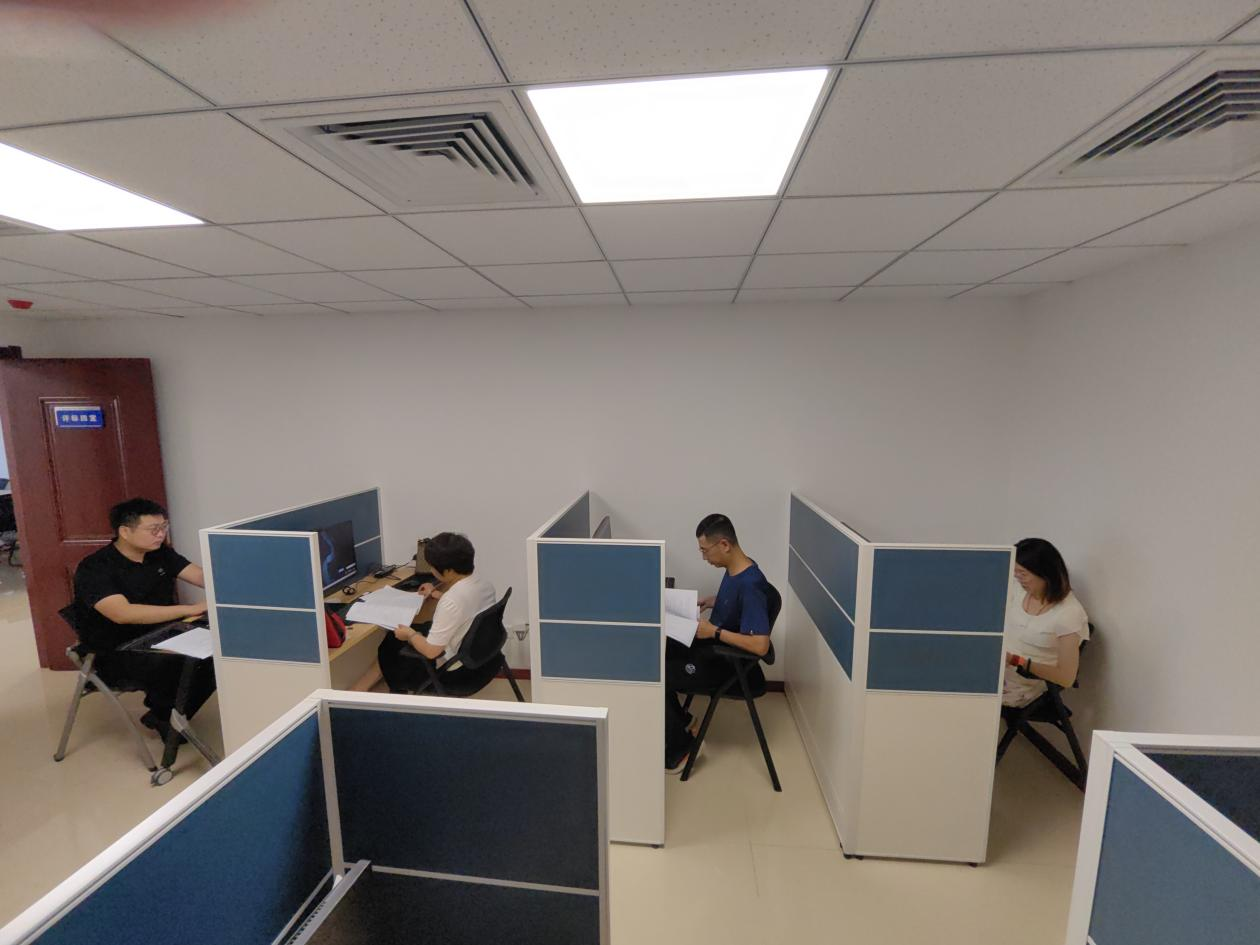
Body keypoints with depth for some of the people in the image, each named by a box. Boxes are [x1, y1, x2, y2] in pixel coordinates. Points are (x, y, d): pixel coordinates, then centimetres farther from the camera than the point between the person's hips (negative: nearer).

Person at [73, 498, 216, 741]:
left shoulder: (161, 553, 2)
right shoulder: (94, 568, -16)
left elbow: (204, 578, -5)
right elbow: (123, 613, -31)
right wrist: (189, 609, -37)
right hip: (117, 652, -5)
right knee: (168, 665, -35)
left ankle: (168, 715, 3)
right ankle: (163, 714, -2)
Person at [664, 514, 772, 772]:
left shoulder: (750, 585, -29)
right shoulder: (733, 569, -1)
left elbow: (761, 645, -33)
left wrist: (714, 631, -28)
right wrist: (707, 602, 4)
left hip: (727, 663, -9)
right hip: (712, 646, 9)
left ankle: (681, 747, 8)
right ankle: (679, 721, 22)